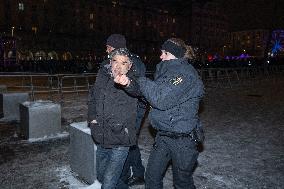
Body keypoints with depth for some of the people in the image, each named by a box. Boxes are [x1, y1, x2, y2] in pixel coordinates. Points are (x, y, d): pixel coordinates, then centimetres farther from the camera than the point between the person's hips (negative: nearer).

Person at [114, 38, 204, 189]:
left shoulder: (186, 73, -19)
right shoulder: (165, 70, 8)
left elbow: (161, 99, -28)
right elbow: (146, 90, 6)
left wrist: (142, 81, -14)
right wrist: (129, 82, -13)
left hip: (182, 138, -8)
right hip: (163, 135, 8)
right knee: (152, 176, 16)